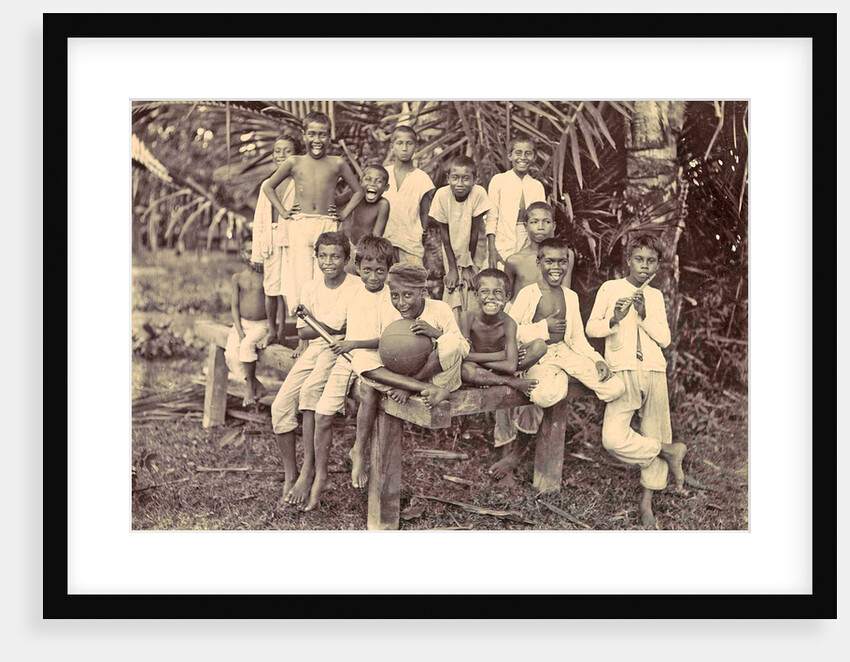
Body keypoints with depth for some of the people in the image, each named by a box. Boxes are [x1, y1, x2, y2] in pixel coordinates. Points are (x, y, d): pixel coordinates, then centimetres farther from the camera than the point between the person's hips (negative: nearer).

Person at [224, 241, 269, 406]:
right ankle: (256, 385, -8)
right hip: (242, 323, 2)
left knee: (247, 345, -31)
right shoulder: (237, 278, 6)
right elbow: (234, 306, 2)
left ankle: (250, 385, -12)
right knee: (231, 353, -23)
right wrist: (239, 331, -10)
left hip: (261, 325, -2)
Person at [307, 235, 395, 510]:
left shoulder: (391, 298, -4)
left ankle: (359, 449, -10)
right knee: (323, 415, -5)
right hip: (346, 358, 4)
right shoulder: (353, 294, 13)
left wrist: (354, 343, -17)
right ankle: (320, 476, 11)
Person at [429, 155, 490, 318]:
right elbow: (445, 234, -11)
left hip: (474, 251, -1)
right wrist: (452, 267, -10)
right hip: (452, 252, 1)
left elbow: (474, 232, -15)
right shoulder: (442, 195, -19)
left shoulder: (479, 193, -22)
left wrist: (469, 266, -10)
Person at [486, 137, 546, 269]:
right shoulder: (499, 180, 1)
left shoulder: (537, 186, 10)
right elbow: (491, 217, -2)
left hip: (529, 249, 3)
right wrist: (492, 250, -8)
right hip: (503, 247, -3)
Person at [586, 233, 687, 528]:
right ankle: (671, 451, 2)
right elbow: (591, 329, 2)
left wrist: (645, 316, -7)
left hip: (654, 371, 3)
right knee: (613, 438, -19)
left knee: (654, 434, 3)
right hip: (623, 372, -3)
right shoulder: (610, 288, 6)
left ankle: (647, 501, 17)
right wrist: (614, 319, -17)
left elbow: (665, 339, 8)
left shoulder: (656, 296, 16)